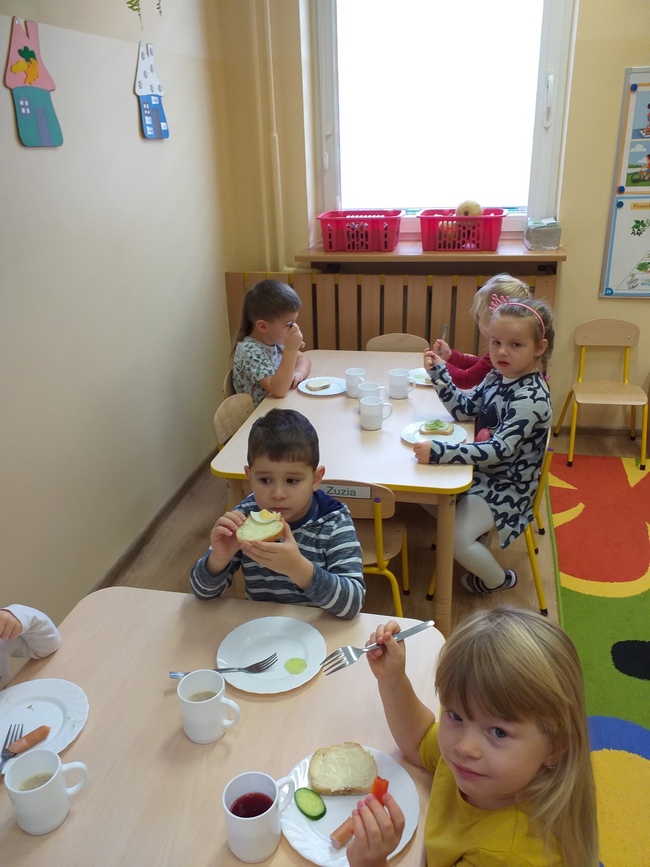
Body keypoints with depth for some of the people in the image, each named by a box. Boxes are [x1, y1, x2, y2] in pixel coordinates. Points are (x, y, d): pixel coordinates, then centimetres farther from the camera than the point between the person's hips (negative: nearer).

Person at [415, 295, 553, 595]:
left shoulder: (531, 397, -28)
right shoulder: (497, 377, -2)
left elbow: (499, 450, -35)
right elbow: (464, 409, 4)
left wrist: (438, 451, -43)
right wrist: (439, 372, -10)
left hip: (506, 486, -9)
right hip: (484, 472, 9)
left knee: (456, 539, -19)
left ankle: (498, 579, 13)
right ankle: (478, 547, 32)